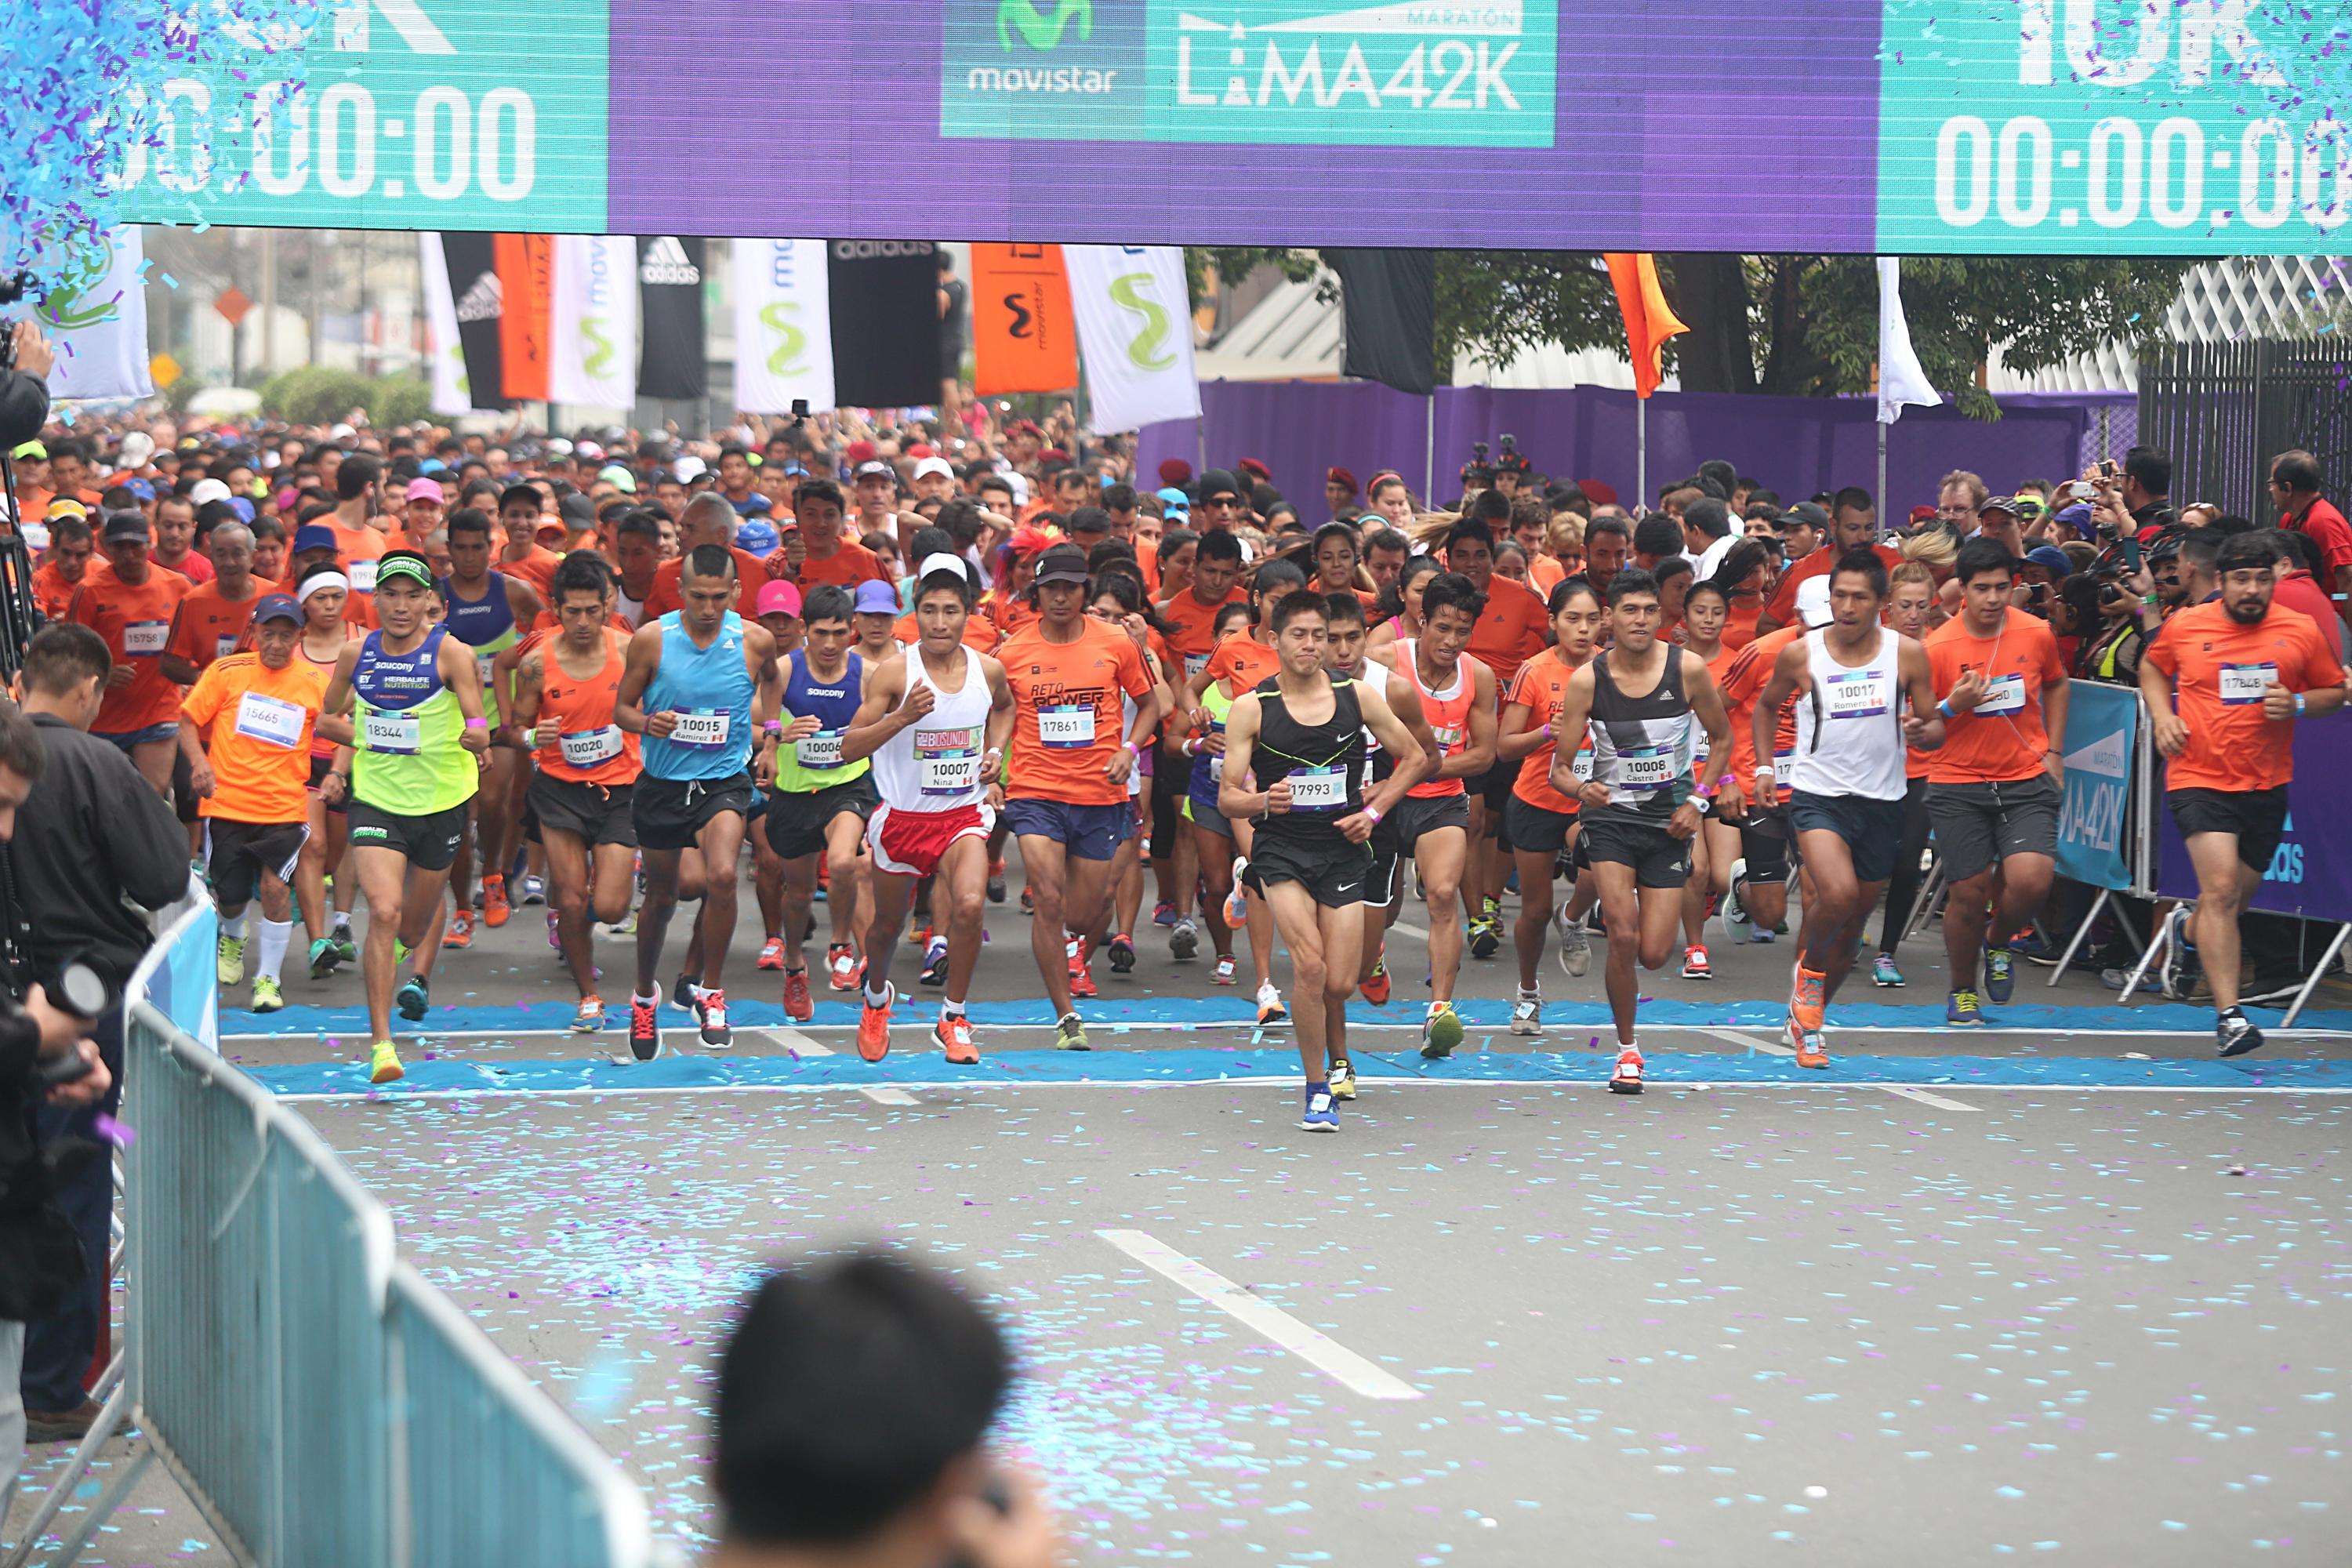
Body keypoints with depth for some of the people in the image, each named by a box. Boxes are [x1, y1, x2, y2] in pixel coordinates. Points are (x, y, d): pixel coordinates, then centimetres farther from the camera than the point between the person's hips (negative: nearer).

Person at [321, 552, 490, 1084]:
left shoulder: (450, 653, -10)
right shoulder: (356, 654, 0)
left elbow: (478, 724, -19)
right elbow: (328, 716, 18)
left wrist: (477, 737, -39)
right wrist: (357, 741, 4)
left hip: (441, 800, -1)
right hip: (375, 797, 1)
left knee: (415, 921, 16)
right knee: (384, 912, -19)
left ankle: (418, 972, 55)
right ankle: (381, 1043, -16)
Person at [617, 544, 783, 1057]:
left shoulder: (755, 641, -6)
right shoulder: (651, 639, -9)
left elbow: (771, 678, 18)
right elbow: (621, 708, 0)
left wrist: (770, 739, 12)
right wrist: (646, 722, -22)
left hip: (725, 779, -1)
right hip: (662, 780, 1)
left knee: (722, 876, -26)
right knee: (660, 896, 13)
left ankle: (708, 989, -6)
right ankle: (644, 996, 39)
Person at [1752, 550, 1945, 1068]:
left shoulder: (1907, 654, -2)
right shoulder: (1799, 654, -4)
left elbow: (1935, 729, 4)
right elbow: (1765, 706, 16)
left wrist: (1922, 731, -19)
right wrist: (1764, 766, 6)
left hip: (1881, 802, 2)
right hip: (1817, 794, -2)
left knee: (1854, 920, 11)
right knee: (1837, 895, -27)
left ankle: (1806, 1017, 32)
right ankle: (1810, 967, 4)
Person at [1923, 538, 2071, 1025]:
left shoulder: (2037, 634, -1)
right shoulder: (1937, 648, -10)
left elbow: (2057, 685, 20)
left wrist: (2054, 751, 13)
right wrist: (1951, 706, -22)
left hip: (2027, 781, 2)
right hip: (1958, 786, -1)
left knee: (2031, 879, -17)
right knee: (1968, 893, 0)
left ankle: (1997, 944, 17)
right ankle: (1962, 993, 24)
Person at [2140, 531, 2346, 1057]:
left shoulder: (2301, 632, -2)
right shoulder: (2185, 627, -2)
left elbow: (2334, 691, 9)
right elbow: (2152, 667, 18)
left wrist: (2297, 705, -12)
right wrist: (2162, 714, 1)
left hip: (2267, 786, 3)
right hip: (2199, 778, -3)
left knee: (2237, 896, 17)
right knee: (2221, 887, -18)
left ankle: (2186, 930, 53)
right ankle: (2228, 1014, -17)